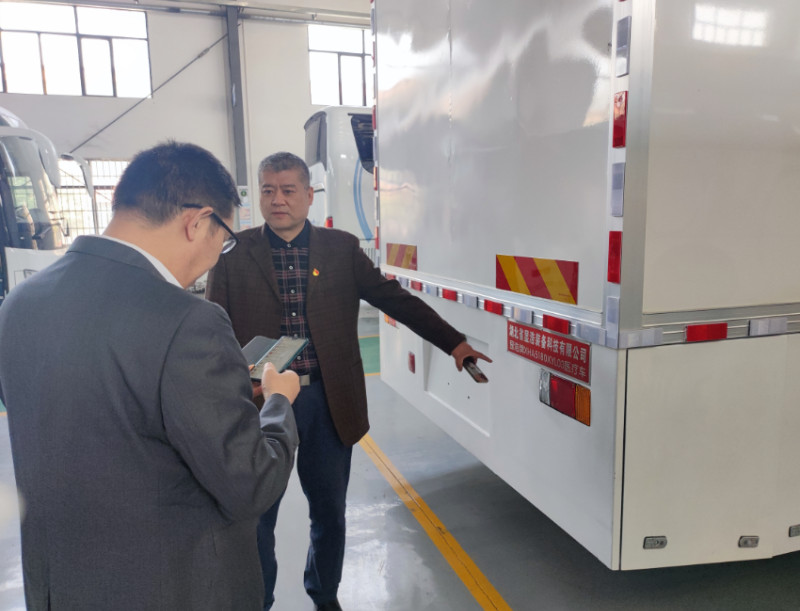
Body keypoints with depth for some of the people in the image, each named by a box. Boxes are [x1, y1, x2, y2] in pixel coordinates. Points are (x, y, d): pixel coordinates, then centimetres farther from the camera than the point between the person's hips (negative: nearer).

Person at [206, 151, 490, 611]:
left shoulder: (342, 248, 4)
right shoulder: (234, 252, 1)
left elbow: (395, 298, 3)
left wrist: (453, 342, -3)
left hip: (328, 402, 2)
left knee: (330, 513, 17)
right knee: (258, 517, 12)